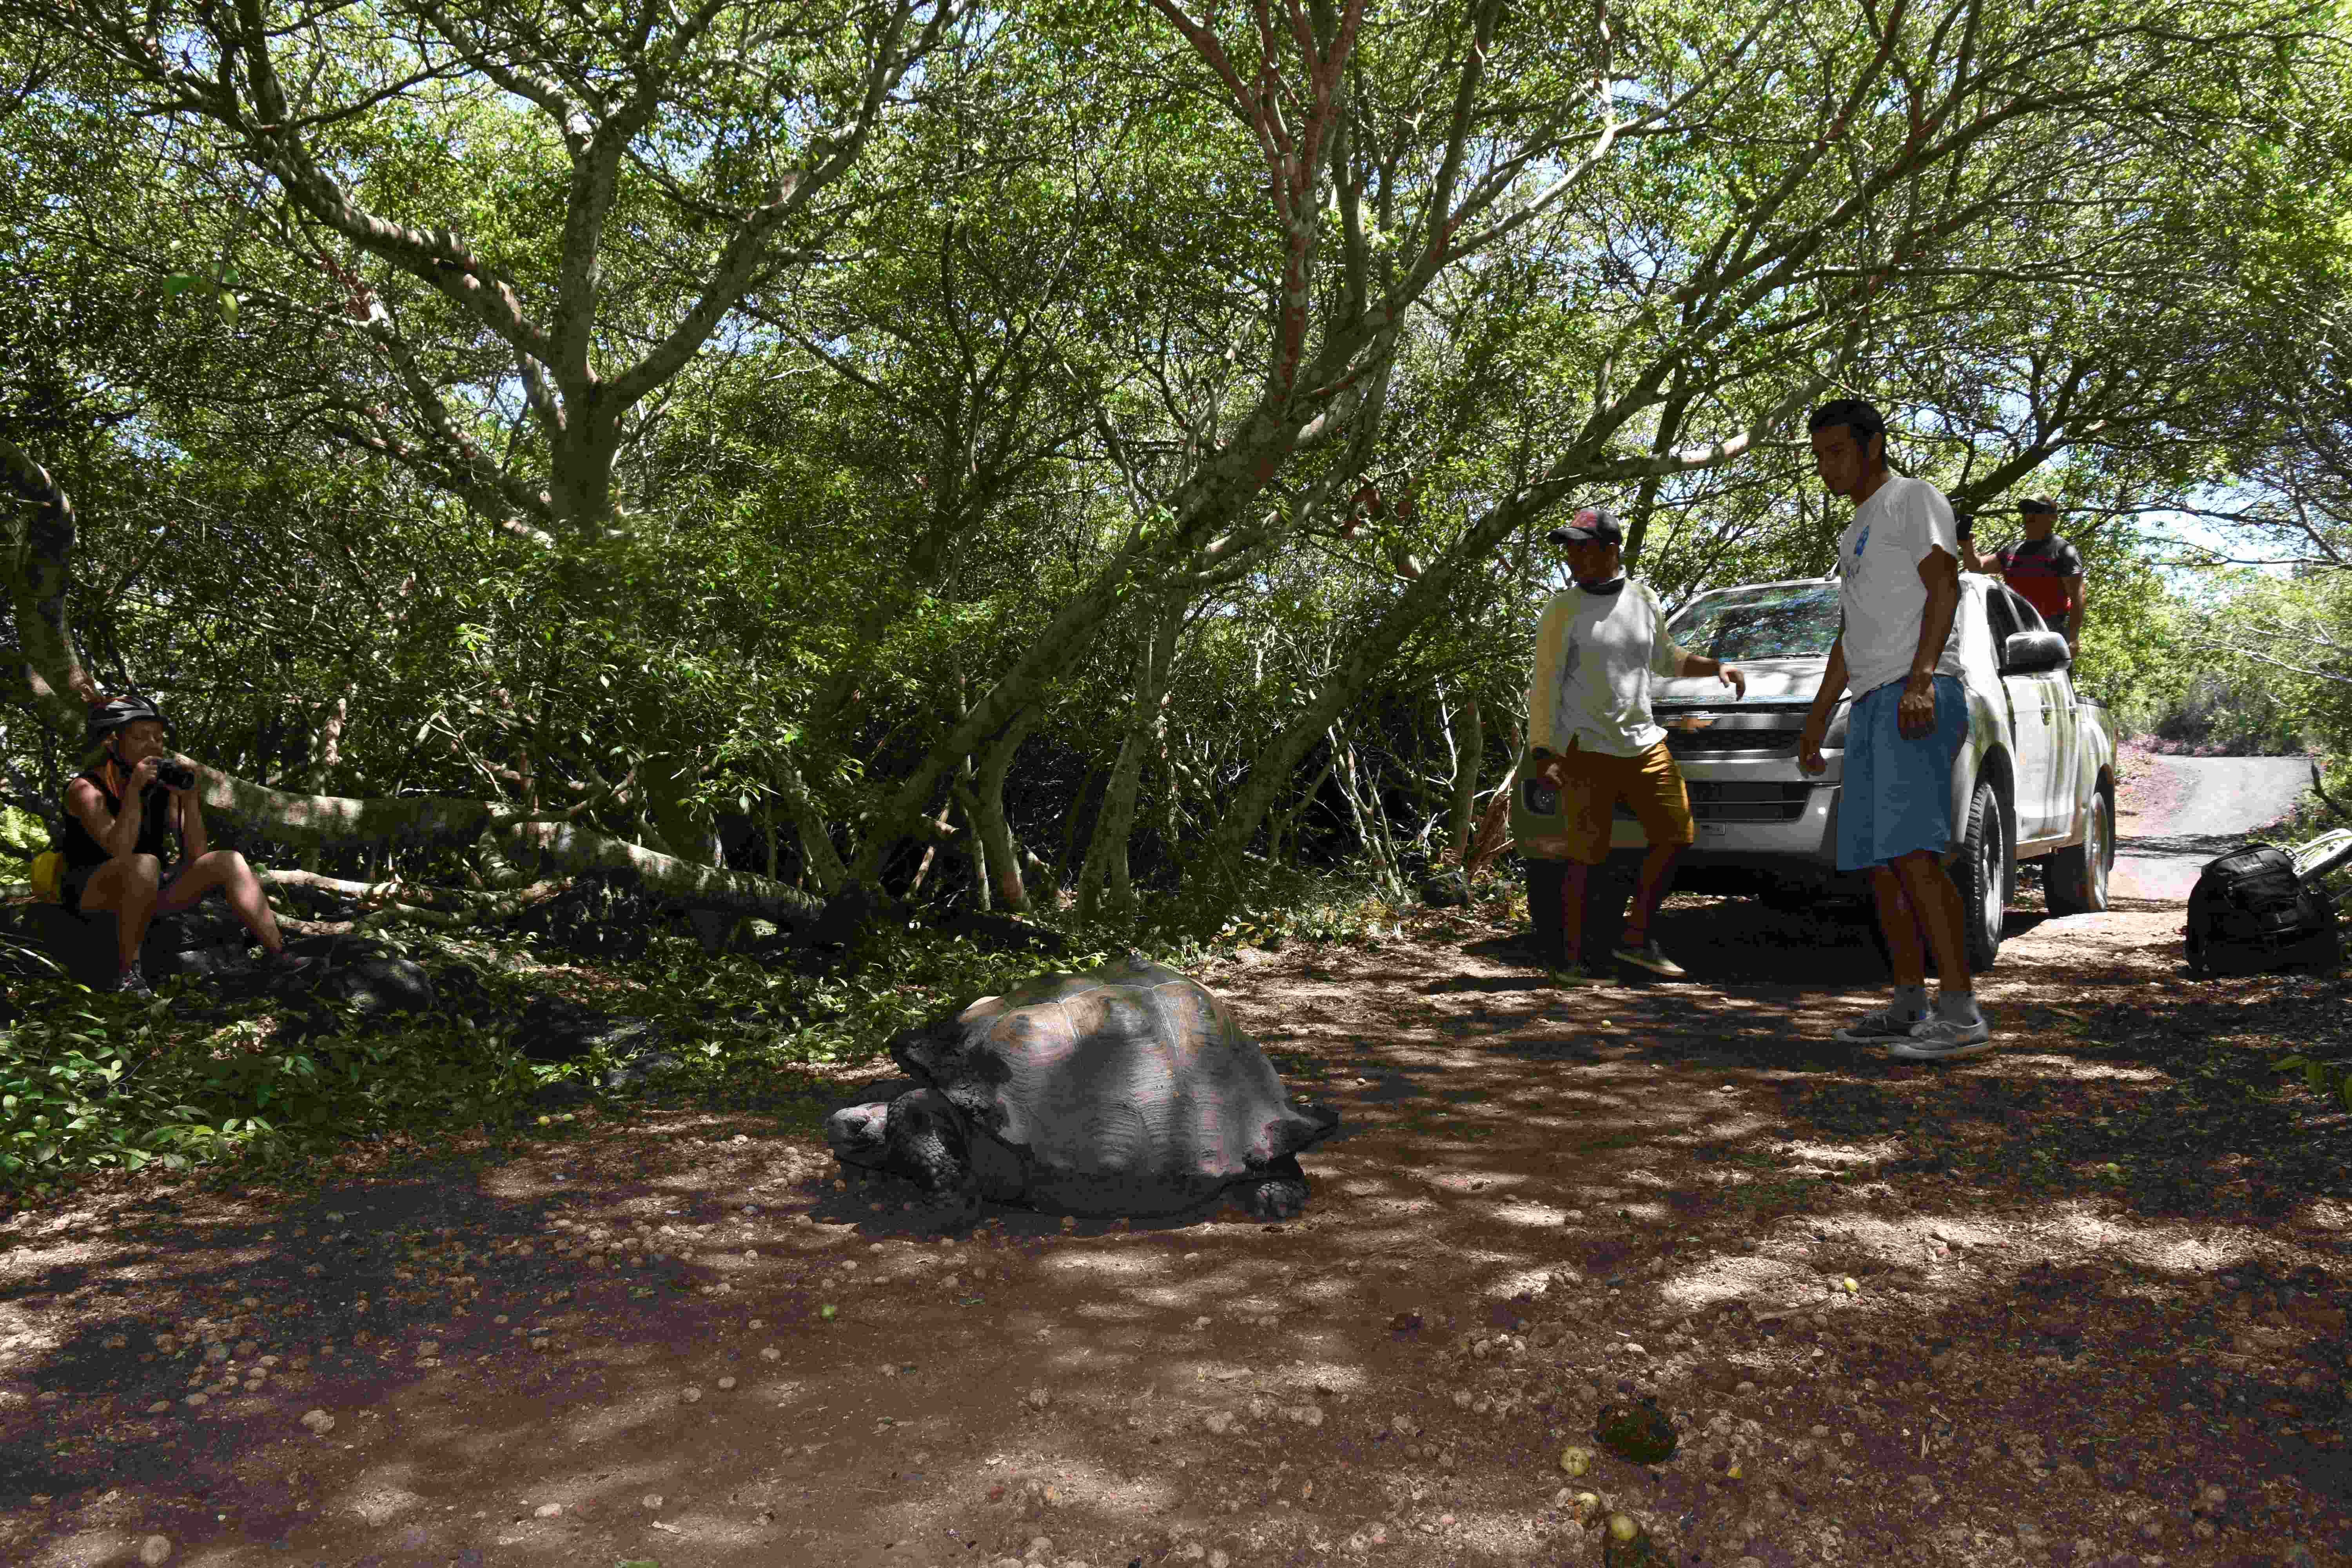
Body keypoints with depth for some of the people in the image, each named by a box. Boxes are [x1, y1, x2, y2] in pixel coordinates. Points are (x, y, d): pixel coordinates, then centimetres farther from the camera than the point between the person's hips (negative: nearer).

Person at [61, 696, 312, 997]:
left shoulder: (163, 790, 3)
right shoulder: (86, 789, -12)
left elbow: (196, 856, -5)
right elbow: (121, 852, -28)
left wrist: (189, 797, -14)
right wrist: (134, 789, -30)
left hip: (148, 892, 6)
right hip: (92, 891, -6)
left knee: (228, 862, -11)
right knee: (145, 864, -37)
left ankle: (276, 954, -17)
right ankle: (127, 970, -29)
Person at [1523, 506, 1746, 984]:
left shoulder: (1644, 600, 10)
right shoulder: (1564, 610, -4)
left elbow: (1665, 658, 25)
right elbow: (1544, 685, -5)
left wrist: (1716, 667, 10)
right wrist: (1542, 752, -13)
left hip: (1644, 743, 5)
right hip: (1587, 750, -5)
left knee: (1673, 836, 3)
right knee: (1584, 855, -5)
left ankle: (1637, 939, 15)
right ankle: (1571, 960, 3)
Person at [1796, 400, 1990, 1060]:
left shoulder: (1913, 498, 3)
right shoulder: (1855, 533, 29)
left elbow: (1944, 588, -11)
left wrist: (1920, 677, -25)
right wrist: (1816, 720, 28)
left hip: (1919, 699, -9)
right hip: (1869, 706, 9)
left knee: (1912, 851, -20)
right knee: (1877, 860, 6)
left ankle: (1962, 1014, -22)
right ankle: (1910, 1008, 13)